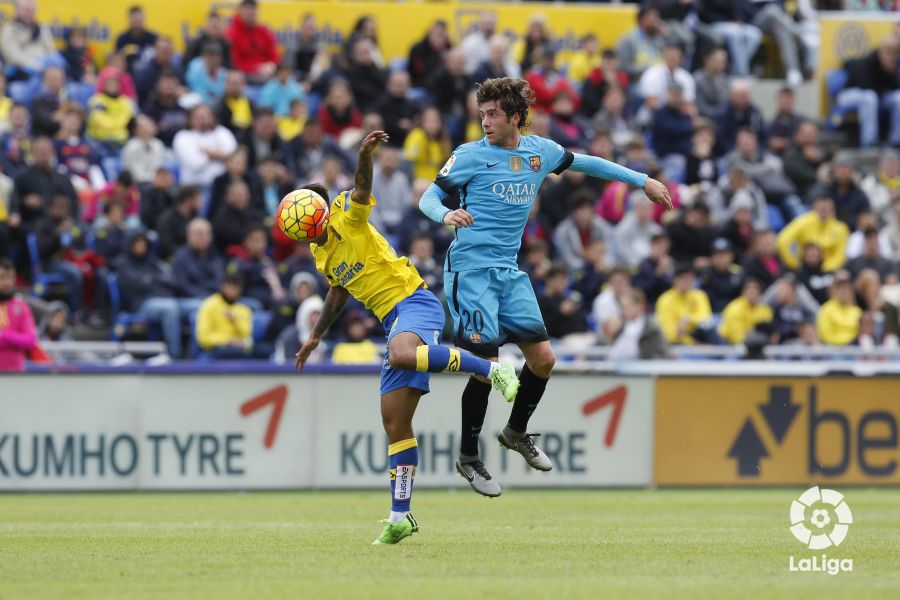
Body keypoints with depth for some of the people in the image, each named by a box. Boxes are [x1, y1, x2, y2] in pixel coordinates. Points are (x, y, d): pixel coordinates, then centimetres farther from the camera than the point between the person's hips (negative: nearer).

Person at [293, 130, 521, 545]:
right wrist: (316, 336, 36)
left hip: (415, 303, -9)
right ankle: (400, 518, 6)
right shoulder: (320, 250, 17)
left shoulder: (348, 218, -6)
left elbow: (362, 188, -27)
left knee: (402, 354, -43)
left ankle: (493, 370, -31)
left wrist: (365, 156, -47)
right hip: (393, 320, 9)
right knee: (395, 424, 5)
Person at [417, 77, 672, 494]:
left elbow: (586, 163, 21)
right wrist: (445, 214, -30)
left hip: (509, 271, 5)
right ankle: (468, 458, 6)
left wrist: (643, 182, 24)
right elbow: (428, 197, -7)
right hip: (471, 268, -5)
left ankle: (516, 432, 27)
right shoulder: (470, 155, -7)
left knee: (543, 358, 1)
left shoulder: (539, 151, 6)